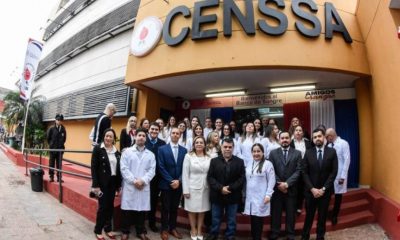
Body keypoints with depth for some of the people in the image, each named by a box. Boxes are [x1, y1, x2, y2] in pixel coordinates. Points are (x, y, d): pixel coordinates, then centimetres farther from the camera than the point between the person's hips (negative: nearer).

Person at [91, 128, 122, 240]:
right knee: (103, 206, 0)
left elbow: (118, 169, 8)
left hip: (113, 182, 5)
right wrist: (95, 185, -15)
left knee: (110, 206, 12)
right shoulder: (97, 148, -7)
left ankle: (108, 228, 29)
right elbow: (93, 168, -11)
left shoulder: (117, 152, 6)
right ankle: (98, 230, 18)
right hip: (102, 182, -4)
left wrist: (119, 185, 7)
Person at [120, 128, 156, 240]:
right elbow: (124, 169, -5)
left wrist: (142, 181, -13)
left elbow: (152, 170, 1)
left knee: (142, 210, 9)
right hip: (129, 186, -2)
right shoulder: (127, 151, 2)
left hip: (144, 187, 2)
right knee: (127, 210, 5)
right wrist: (134, 181, -13)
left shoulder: (150, 154, 8)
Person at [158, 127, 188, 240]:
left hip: (178, 184, 3)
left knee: (175, 208, 14)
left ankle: (173, 228, 29)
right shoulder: (162, 149, -4)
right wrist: (170, 181, -14)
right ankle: (164, 229, 23)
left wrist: (179, 180, -10)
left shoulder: (184, 150, 4)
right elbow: (161, 167, -9)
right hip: (166, 184, -3)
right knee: (165, 208, 8)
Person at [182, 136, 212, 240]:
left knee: (202, 210, 12)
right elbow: (185, 174, -6)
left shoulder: (209, 158, 2)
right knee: (192, 210, 8)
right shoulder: (188, 156, -5)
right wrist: (186, 190, -9)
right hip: (192, 187, -2)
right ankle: (193, 230, 27)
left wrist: (211, 188, -2)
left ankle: (199, 231, 28)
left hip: (205, 188, 2)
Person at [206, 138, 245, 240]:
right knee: (215, 219, 14)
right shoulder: (214, 161, 2)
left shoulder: (239, 162, 1)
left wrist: (230, 188, -17)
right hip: (217, 195, 1)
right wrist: (220, 188, -17)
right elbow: (210, 177, -5)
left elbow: (242, 178, -6)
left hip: (233, 196, 0)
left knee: (231, 220, 13)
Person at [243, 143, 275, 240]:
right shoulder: (249, 165, 11)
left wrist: (268, 195, -14)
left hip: (261, 198, -5)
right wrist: (244, 194, 13)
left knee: (258, 220, 1)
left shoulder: (267, 164, -6)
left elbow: (271, 181, -9)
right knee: (253, 221, 10)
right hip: (250, 197, 5)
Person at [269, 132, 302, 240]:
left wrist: (287, 183, -14)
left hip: (291, 189, 0)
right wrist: (279, 184, -12)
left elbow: (298, 171, -5)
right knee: (275, 212, 8)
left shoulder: (297, 153, 2)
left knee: (291, 213, 10)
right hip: (277, 188, 0)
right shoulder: (273, 153, 3)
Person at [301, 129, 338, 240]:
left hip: (325, 190, 0)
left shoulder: (332, 152, -2)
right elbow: (305, 173, -4)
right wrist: (312, 188, -13)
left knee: (322, 216, 12)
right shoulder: (308, 153, -2)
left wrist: (323, 188, -12)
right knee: (309, 216, 9)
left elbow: (334, 172, -6)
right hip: (311, 190, 0)